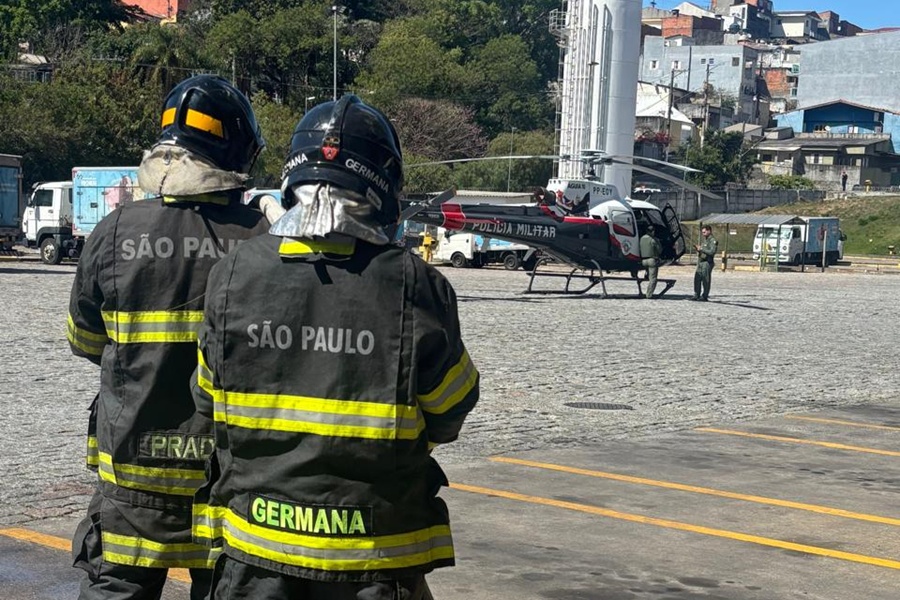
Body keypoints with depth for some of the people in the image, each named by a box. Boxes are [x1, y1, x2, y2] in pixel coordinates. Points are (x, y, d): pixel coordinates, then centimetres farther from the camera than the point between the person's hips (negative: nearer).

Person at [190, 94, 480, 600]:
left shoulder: (233, 277, -9)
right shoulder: (415, 287, -16)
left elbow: (209, 402, 2)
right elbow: (448, 415, -5)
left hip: (254, 551, 2)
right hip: (374, 559, -2)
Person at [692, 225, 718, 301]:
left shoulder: (713, 241, -8)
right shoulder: (705, 240, 21)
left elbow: (712, 252, -20)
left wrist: (701, 249, -18)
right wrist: (697, 249, 7)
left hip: (707, 262, -9)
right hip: (700, 262, 9)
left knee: (705, 280, -5)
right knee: (697, 279, 7)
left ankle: (704, 296, -1)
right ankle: (696, 295, 12)